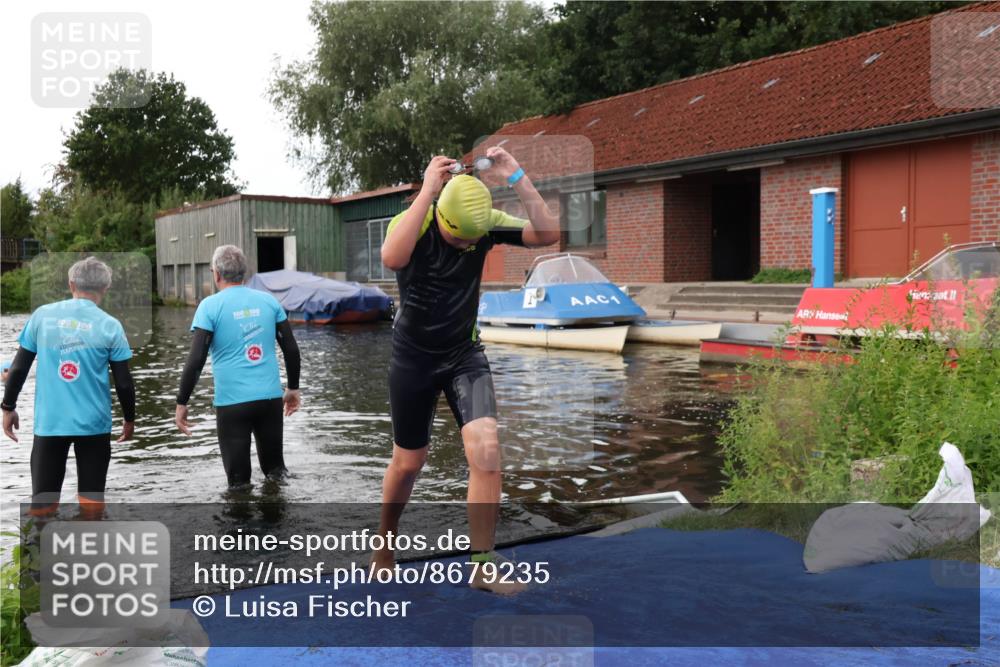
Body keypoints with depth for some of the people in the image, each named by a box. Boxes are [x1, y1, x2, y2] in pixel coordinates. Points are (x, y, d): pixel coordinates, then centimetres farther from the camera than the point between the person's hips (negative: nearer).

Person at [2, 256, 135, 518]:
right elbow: (123, 383, -3)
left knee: (42, 503, 9)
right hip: (94, 423, -1)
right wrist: (129, 419, 12)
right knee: (91, 500, 8)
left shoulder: (42, 315, 1)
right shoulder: (110, 326, -5)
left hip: (49, 422, 1)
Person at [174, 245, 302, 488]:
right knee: (275, 470, 19)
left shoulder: (210, 306, -5)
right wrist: (293, 388, 19)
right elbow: (291, 349, 7)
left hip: (232, 401, -3)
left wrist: (181, 403, -2)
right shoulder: (268, 300, 5)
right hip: (271, 397, 3)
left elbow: (196, 360, -10)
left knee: (239, 479, 8)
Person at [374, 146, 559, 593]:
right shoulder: (411, 223, -19)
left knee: (486, 449, -15)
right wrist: (428, 190, -42)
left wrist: (517, 178, -29)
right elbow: (393, 258, -42)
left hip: (465, 354, 2)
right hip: (413, 358, -2)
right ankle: (384, 546, 37)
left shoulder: (486, 222, -10)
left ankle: (482, 566, -2)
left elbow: (548, 234, -21)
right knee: (408, 461, 10)